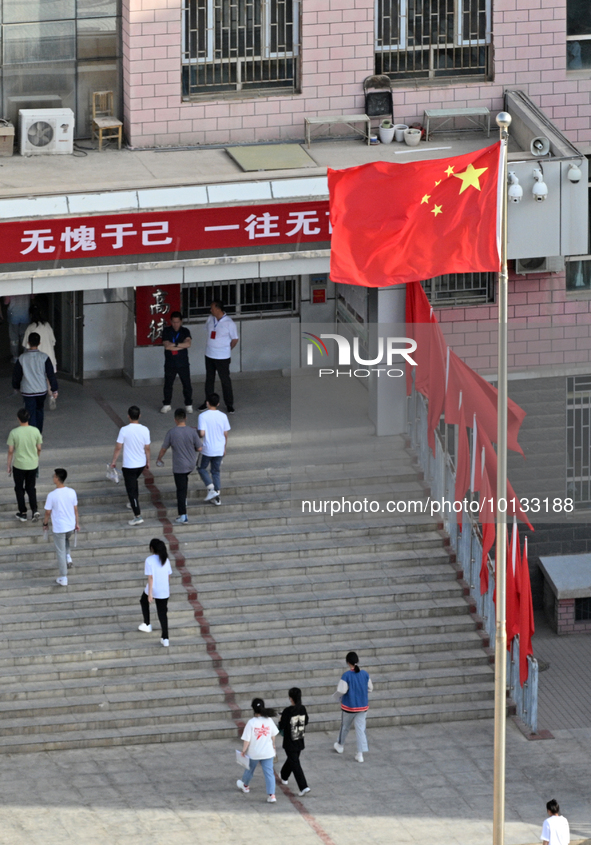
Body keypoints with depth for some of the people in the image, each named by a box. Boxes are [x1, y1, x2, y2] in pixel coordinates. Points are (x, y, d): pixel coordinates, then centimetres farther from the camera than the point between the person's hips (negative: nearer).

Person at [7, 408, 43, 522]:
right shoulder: (35, 431, -9)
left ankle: (23, 513, 17)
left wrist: (8, 465, 2)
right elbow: (39, 448, 1)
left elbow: (10, 451, -11)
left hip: (19, 465, -2)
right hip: (33, 464, 2)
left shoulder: (14, 433, -16)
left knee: (19, 489, 13)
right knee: (31, 488, 16)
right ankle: (34, 510, 2)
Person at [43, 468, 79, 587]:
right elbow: (75, 510, 1)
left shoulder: (52, 495, -20)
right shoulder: (72, 492, -8)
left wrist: (45, 523, 9)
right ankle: (68, 557, 20)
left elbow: (48, 512, -10)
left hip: (58, 527, -4)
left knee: (60, 552, 8)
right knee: (66, 540, 38)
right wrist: (76, 523, 15)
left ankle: (63, 578, 14)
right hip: (71, 526, 4)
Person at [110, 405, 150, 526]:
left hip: (129, 465, -5)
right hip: (141, 464, 5)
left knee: (131, 489, 1)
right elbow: (147, 448, 0)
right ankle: (135, 505, 44)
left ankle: (138, 516, -2)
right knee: (134, 483, 32)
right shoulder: (144, 430, -8)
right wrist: (148, 462, 16)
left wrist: (114, 461, 2)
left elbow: (118, 447, -12)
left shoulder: (124, 430, -18)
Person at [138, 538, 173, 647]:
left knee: (144, 602, 30)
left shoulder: (149, 560, -13)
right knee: (163, 614, 9)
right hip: (164, 592, 4)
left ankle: (147, 625, 33)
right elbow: (169, 576, 11)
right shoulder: (166, 560, 3)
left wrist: (150, 594, -15)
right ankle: (165, 639, 4)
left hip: (153, 589, -4)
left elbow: (150, 577, -16)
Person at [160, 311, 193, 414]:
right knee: (168, 385, 10)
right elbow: (166, 346, -16)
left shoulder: (185, 331, -1)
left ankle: (188, 405, 17)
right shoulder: (166, 331, -3)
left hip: (183, 363, 0)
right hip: (170, 363, 0)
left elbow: (188, 344, -18)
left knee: (187, 385, 4)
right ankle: (167, 405, 23)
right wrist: (181, 346, -15)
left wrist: (174, 345, -21)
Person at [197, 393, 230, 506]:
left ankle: (211, 489, 0)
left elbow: (202, 433, -22)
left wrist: (197, 434, 3)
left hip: (207, 450, -4)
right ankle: (217, 497, 14)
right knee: (216, 471, 15)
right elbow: (225, 434, 4)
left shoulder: (203, 416, -15)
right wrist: (224, 448, 17)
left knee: (202, 469, 18)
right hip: (219, 449, 4)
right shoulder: (223, 416, -3)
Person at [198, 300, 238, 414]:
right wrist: (210, 346, 12)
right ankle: (208, 401, 30)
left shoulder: (229, 323, -16)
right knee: (209, 379, 16)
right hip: (209, 355, 6)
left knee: (225, 380, 2)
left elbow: (235, 339, -7)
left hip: (222, 357, -6)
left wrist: (227, 349, 3)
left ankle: (229, 404, 11)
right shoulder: (210, 319, 0)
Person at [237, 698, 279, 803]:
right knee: (269, 772, 2)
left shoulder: (251, 723, -20)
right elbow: (273, 735, 7)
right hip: (268, 752, 2)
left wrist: (244, 751, -2)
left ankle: (245, 785, 48)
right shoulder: (269, 720, -7)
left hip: (254, 753, -2)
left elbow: (246, 740, -17)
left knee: (250, 770, 23)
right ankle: (271, 795, -6)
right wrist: (273, 746, 24)